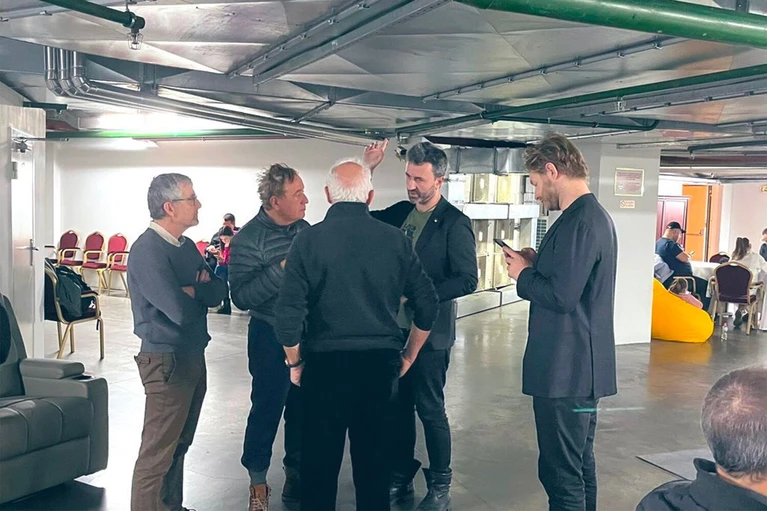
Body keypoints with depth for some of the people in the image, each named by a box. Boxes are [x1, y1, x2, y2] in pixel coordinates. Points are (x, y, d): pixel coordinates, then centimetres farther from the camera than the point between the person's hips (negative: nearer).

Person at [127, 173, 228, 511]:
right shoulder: (147, 251, -18)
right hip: (167, 360, -9)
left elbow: (218, 292, 4)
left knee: (179, 444, 20)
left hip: (194, 355, 9)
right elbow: (180, 311, -26)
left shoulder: (186, 245, 9)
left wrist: (189, 291, -16)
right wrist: (199, 291, -6)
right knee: (158, 452, -1)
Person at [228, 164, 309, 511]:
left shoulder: (304, 229, 3)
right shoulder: (248, 239, -14)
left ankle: (296, 473, 35)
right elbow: (241, 297, -21)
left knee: (302, 408, 16)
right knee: (267, 409, 7)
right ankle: (258, 482, 26)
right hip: (271, 338, -5)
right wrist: (282, 269, -27)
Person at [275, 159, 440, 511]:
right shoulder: (395, 240, -1)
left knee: (320, 460, 12)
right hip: (380, 364, 2)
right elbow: (427, 305, 2)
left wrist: (295, 363, 5)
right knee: (374, 459, 16)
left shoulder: (309, 240, -7)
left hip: (325, 363, -2)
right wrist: (408, 355, 15)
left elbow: (289, 313, -11)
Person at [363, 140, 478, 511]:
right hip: (395, 327, 6)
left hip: (429, 332, -6)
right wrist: (366, 170, 2)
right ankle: (401, 478, 29)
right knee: (399, 406, 14)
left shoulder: (454, 223, -11)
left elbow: (467, 280, -15)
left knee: (430, 409, 4)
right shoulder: (400, 212, 7)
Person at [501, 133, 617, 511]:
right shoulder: (596, 215, 14)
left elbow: (561, 296, -25)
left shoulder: (579, 222, -19)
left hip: (565, 371, -11)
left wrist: (523, 274, -9)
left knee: (561, 473, -1)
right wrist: (538, 264, 7)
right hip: (584, 367, 11)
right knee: (581, 463, 21)